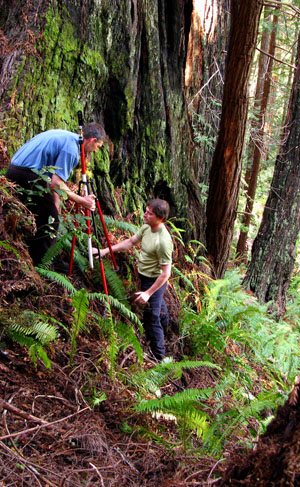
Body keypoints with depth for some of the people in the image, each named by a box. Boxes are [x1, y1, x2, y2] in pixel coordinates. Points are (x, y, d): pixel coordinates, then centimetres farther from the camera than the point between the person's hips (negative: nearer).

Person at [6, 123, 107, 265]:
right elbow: (56, 183, -19)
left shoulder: (66, 137, 17)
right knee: (50, 220, -1)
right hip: (28, 176, -10)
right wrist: (81, 201, -10)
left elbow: (54, 176, 21)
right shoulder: (72, 147, -13)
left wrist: (56, 202, 16)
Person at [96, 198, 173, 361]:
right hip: (145, 276, 9)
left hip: (154, 281, -9)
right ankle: (164, 323, 65)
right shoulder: (146, 227, -8)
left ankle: (158, 358, 13)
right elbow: (130, 242, 6)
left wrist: (148, 293, -29)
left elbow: (166, 273, -29)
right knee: (158, 306, 35)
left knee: (151, 319, -2)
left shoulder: (163, 241, -33)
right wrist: (106, 250, 0)